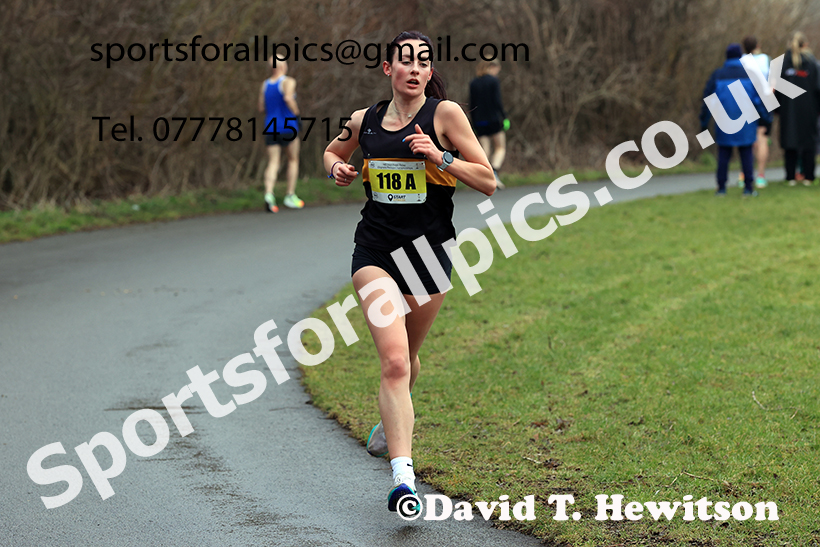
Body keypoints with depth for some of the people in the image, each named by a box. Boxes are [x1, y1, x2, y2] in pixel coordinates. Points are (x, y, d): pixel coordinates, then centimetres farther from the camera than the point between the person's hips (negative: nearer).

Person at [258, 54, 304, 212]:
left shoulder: (265, 85, 8)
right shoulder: (288, 82, -8)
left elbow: (262, 108, 8)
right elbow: (288, 98, -26)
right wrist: (296, 113, -13)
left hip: (270, 127, 4)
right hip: (287, 127, -4)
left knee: (273, 163, 0)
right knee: (293, 160, 12)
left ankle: (269, 194, -22)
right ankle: (290, 196, 13)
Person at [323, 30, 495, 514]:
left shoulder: (445, 113, -5)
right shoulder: (365, 120, 4)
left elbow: (488, 182, -5)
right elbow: (332, 151, 26)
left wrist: (441, 157, -19)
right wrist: (337, 168, 4)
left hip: (429, 250, 0)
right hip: (375, 250, 0)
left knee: (407, 357, 18)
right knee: (394, 361, -17)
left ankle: (393, 419, 53)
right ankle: (403, 475, -24)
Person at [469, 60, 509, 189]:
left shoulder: (473, 83, 10)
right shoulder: (493, 81, -5)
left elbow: (472, 106, 9)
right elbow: (497, 102, -12)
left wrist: (474, 122, 14)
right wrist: (504, 117, -5)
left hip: (479, 121, 4)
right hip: (493, 119, -4)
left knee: (485, 151, 6)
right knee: (500, 148, 5)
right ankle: (494, 172, -18)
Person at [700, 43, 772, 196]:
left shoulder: (717, 75, 1)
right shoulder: (749, 74, -1)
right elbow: (759, 99, -3)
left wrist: (704, 122, 6)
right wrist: (768, 117, 7)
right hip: (746, 125, 0)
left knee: (723, 155, 6)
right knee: (746, 155, 5)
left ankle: (721, 187, 3)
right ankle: (748, 187, 1)